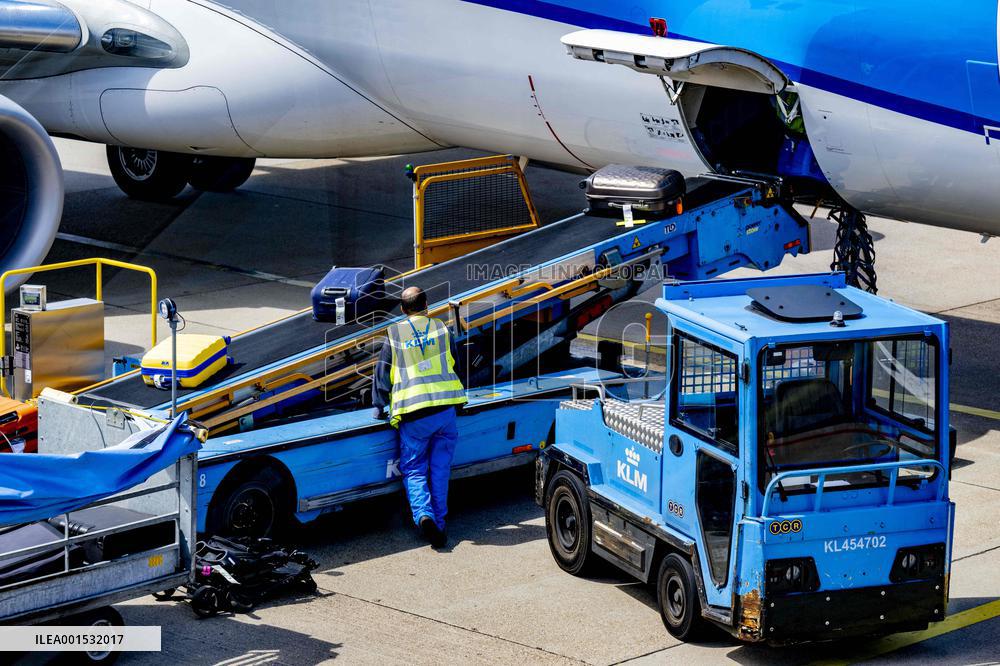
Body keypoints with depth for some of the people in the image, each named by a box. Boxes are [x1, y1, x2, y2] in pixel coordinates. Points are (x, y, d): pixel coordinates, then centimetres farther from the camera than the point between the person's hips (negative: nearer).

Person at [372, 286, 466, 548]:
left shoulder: (395, 334, 4)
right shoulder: (442, 329, 9)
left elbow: (383, 373, 8)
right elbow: (455, 365, 20)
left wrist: (379, 405, 21)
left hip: (413, 413, -1)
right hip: (445, 409, 1)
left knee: (413, 470, 6)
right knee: (440, 469, 11)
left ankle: (423, 514, -18)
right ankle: (439, 522, 6)